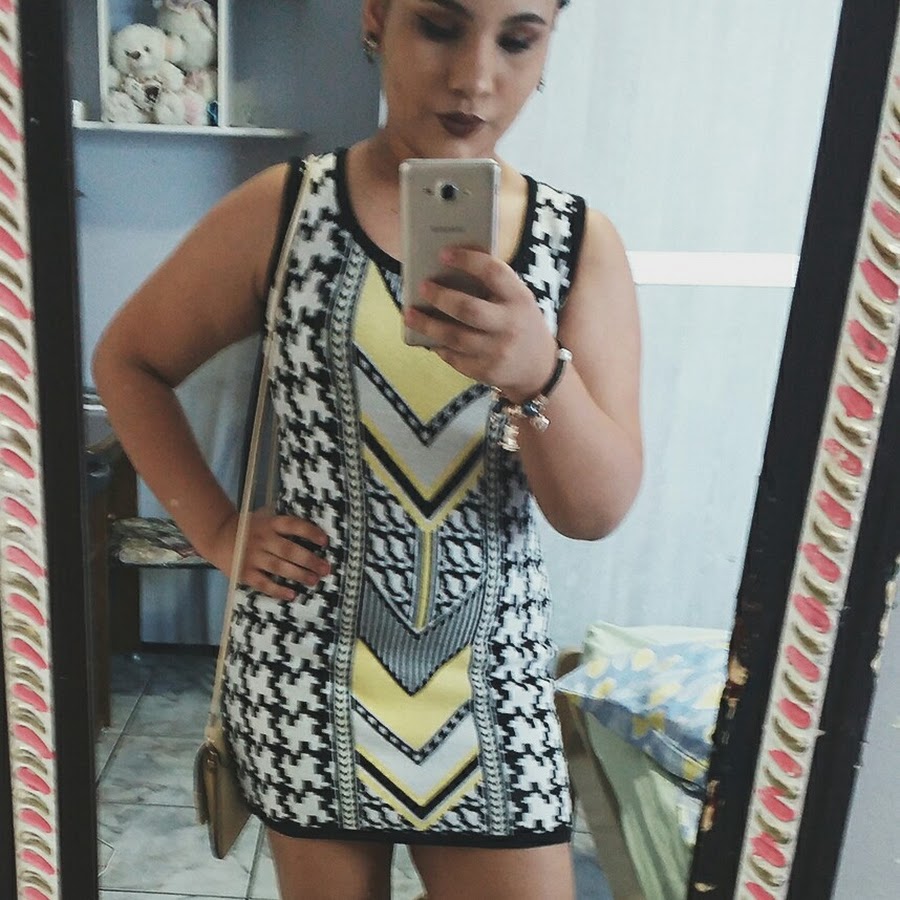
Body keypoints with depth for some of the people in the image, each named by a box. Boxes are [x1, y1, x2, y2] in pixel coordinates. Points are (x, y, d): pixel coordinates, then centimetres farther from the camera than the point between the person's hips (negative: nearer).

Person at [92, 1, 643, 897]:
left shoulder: (581, 242, -4)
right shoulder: (280, 211, -7)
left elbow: (599, 510, -11)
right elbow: (127, 359, 6)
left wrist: (538, 373, -30)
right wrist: (215, 530, -3)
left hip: (490, 684, 1)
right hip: (308, 675, 0)